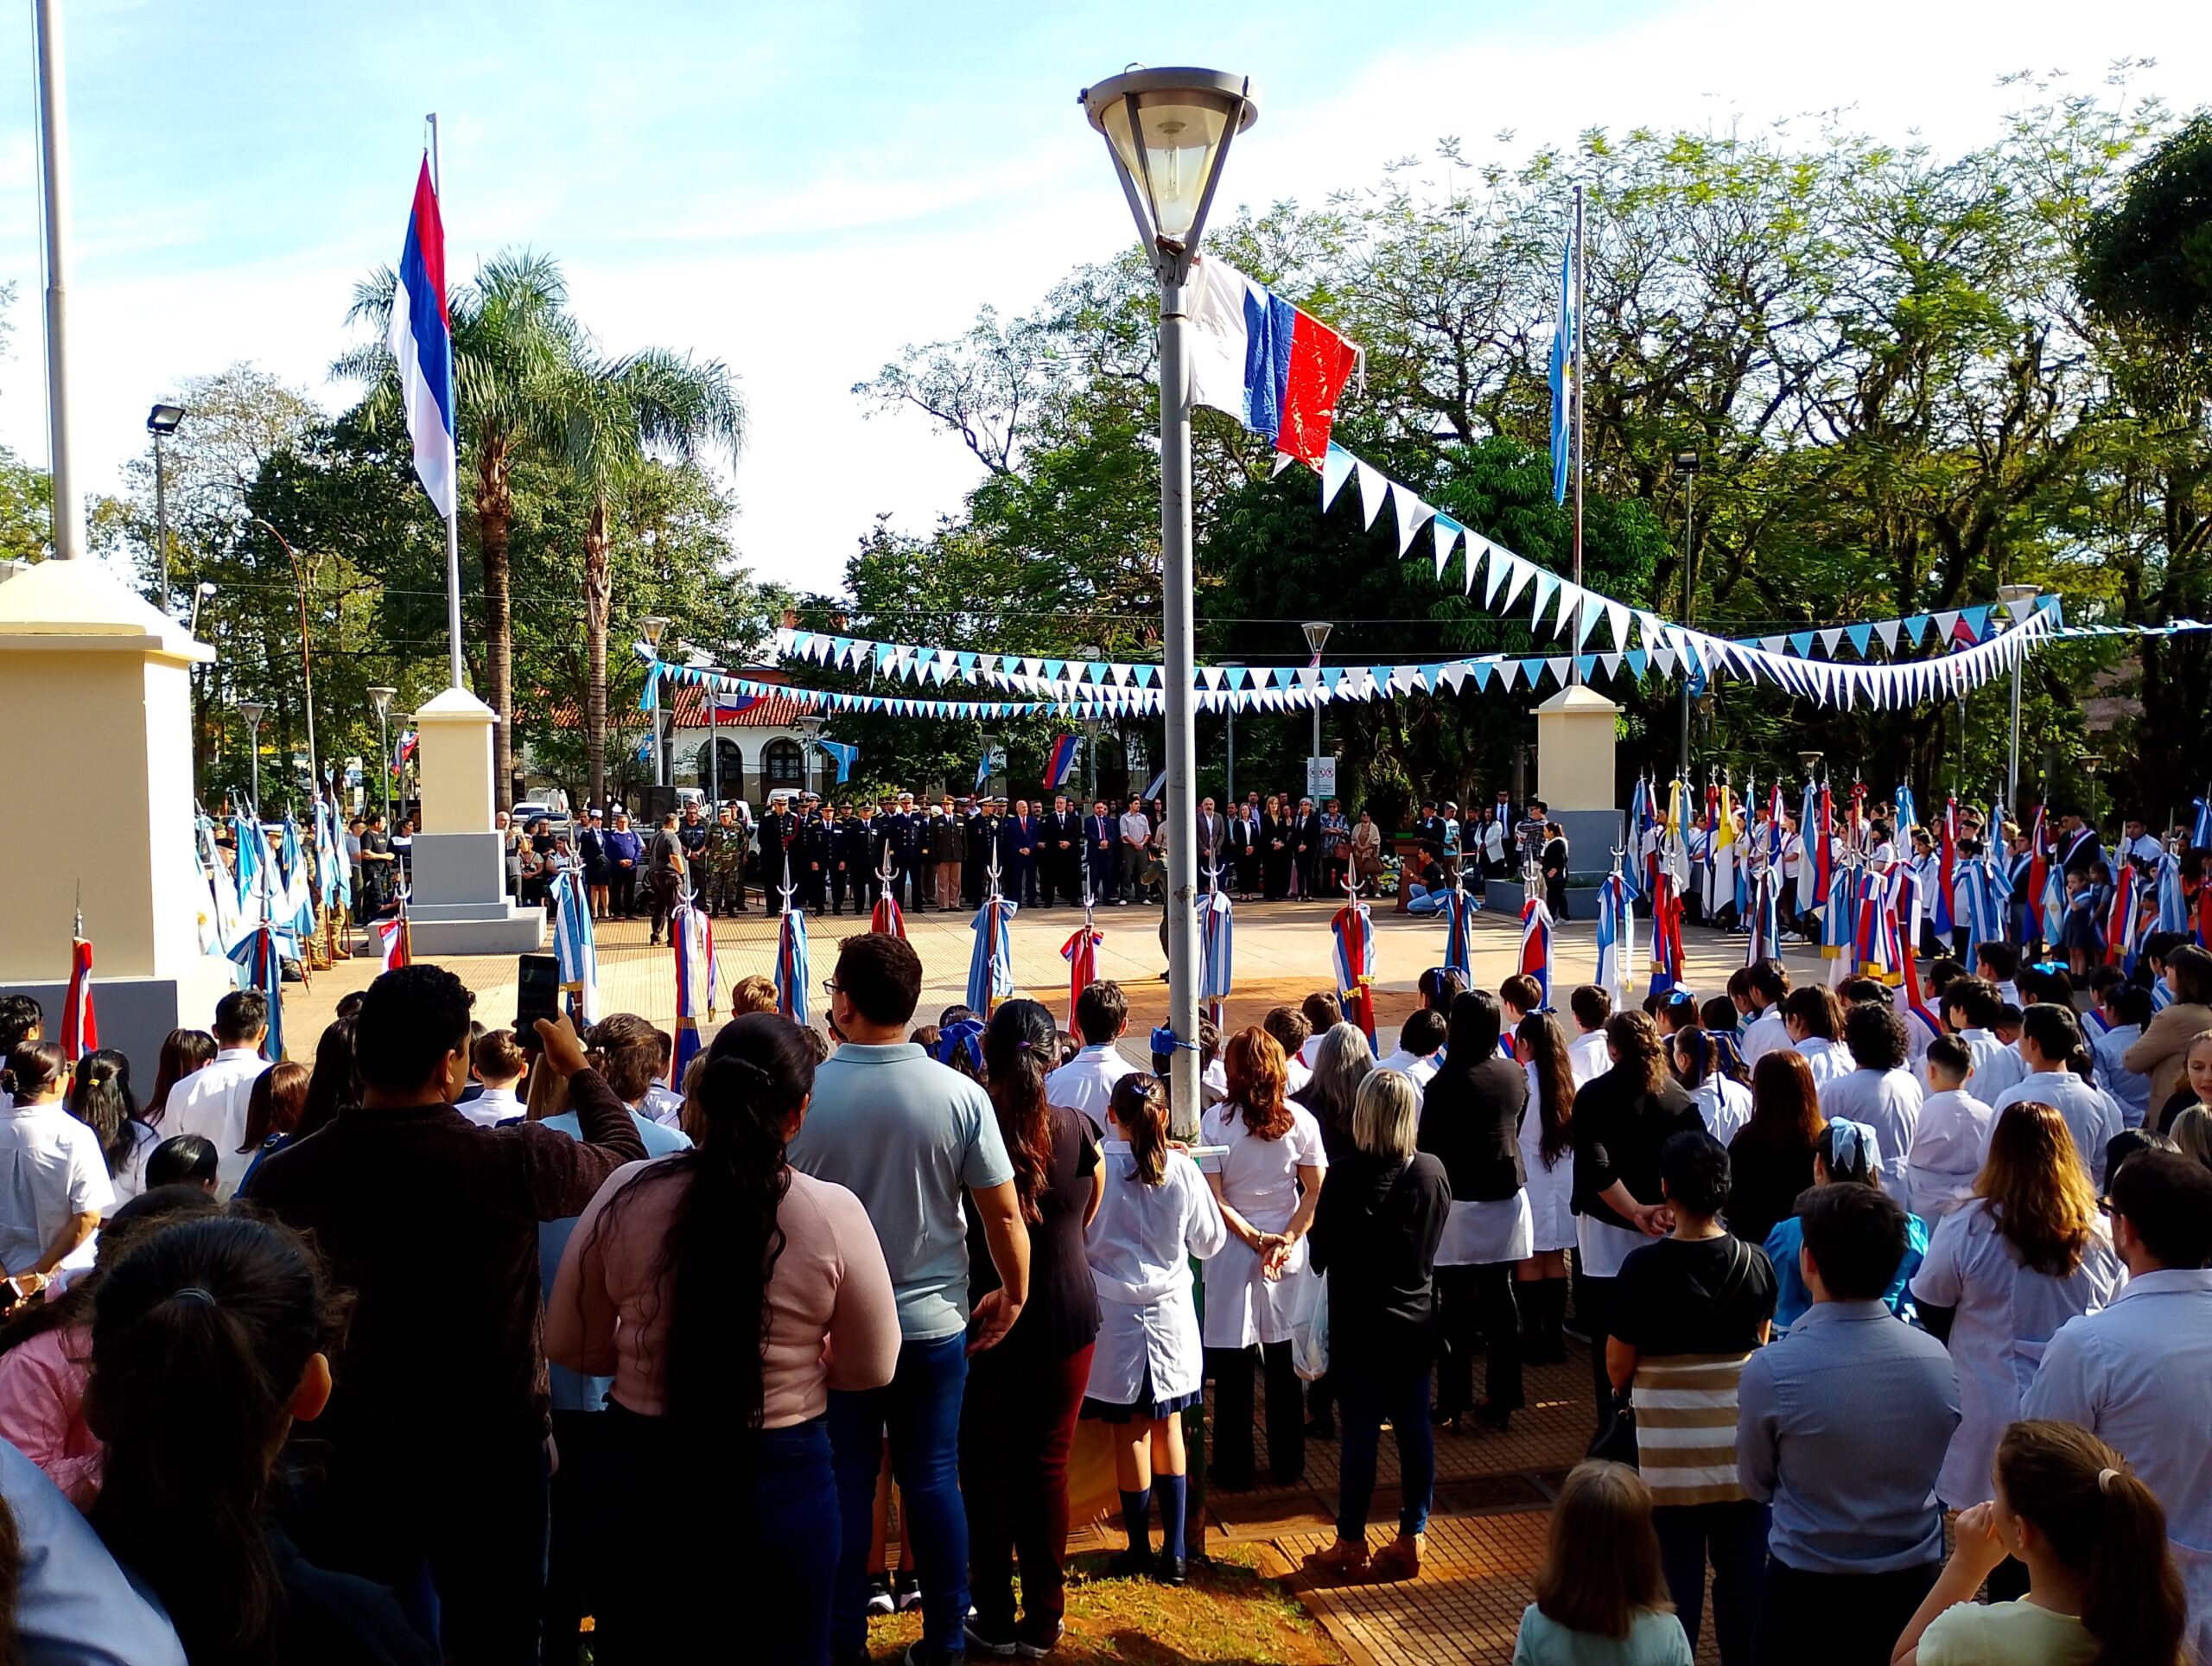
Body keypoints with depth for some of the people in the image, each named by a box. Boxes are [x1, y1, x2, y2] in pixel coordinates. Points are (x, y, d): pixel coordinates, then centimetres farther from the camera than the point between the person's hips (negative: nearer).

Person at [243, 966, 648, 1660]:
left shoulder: (283, 1174, -13)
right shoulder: (513, 1162, -22)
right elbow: (623, 1156, -3)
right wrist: (579, 1068, 13)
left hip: (349, 1451, 3)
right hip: (490, 1450, -3)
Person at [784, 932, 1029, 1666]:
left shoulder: (803, 1096, -13)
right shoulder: (961, 1095, -11)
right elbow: (1005, 1214, -7)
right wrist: (1014, 1294, 9)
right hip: (934, 1323, 1)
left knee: (844, 1485, 11)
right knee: (933, 1478, 12)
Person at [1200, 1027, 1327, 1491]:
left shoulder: (1216, 1121, -9)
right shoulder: (1300, 1120, -4)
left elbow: (1214, 1199, -12)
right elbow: (1315, 1192, -6)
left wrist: (1255, 1239, -10)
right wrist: (1285, 1239, -9)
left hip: (1231, 1249, -2)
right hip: (1287, 1251, 2)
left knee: (1233, 1368, 7)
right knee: (1284, 1364, 12)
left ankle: (1233, 1468, 15)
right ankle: (1287, 1465, 21)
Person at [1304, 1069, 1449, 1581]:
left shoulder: (1347, 1175, -18)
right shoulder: (1433, 1172, -3)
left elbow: (1321, 1250, -10)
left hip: (1360, 1323, -4)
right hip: (1417, 1320, 4)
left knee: (1360, 1430, 3)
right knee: (1413, 1427, 10)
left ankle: (1351, 1546, 13)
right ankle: (1411, 1539, 19)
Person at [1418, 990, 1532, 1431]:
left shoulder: (1446, 1084, -17)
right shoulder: (1515, 1076, -1)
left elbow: (1427, 1145, -10)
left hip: (1459, 1201, -5)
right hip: (1506, 1197, 5)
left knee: (1456, 1307, 3)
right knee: (1500, 1299, 10)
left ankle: (1454, 1401, 10)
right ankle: (1502, 1399, 17)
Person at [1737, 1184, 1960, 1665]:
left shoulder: (1770, 1372, -25)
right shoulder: (1938, 1360, -14)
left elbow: (1756, 1485, -6)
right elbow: (1937, 1475, 4)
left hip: (1807, 1593, -3)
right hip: (1912, 1588, 3)